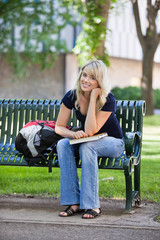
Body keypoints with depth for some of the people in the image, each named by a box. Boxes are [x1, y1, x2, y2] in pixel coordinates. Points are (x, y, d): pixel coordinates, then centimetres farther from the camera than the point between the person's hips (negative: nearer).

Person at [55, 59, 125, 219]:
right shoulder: (72, 96, -11)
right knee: (63, 145, -26)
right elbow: (59, 127, -6)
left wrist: (93, 98, -33)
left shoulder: (108, 100, -24)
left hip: (112, 143, -4)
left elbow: (90, 131, -32)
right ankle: (74, 202, -26)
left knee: (87, 147, -35)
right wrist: (74, 134, -28)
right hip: (86, 141, 5)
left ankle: (92, 205, -31)